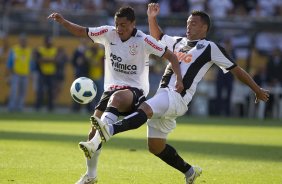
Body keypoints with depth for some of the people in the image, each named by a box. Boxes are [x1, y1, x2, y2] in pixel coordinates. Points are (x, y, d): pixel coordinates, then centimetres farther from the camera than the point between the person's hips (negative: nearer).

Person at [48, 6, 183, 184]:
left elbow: (171, 56, -8)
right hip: (112, 88, 5)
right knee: (94, 129, -3)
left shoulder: (143, 40, -12)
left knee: (117, 98, -41)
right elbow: (81, 31, 8)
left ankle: (94, 143, -52)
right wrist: (62, 21, -8)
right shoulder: (108, 33, -1)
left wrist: (179, 78, -22)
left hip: (135, 90, -5)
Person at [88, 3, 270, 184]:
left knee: (144, 109, -34)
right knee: (155, 147, 10)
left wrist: (258, 90, 13)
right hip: (163, 95, 8)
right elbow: (157, 37, 41)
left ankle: (110, 130, -57)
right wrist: (152, 18, 23)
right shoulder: (178, 42, 24)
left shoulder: (210, 48, 5)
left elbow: (236, 70, 10)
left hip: (178, 97, -8)